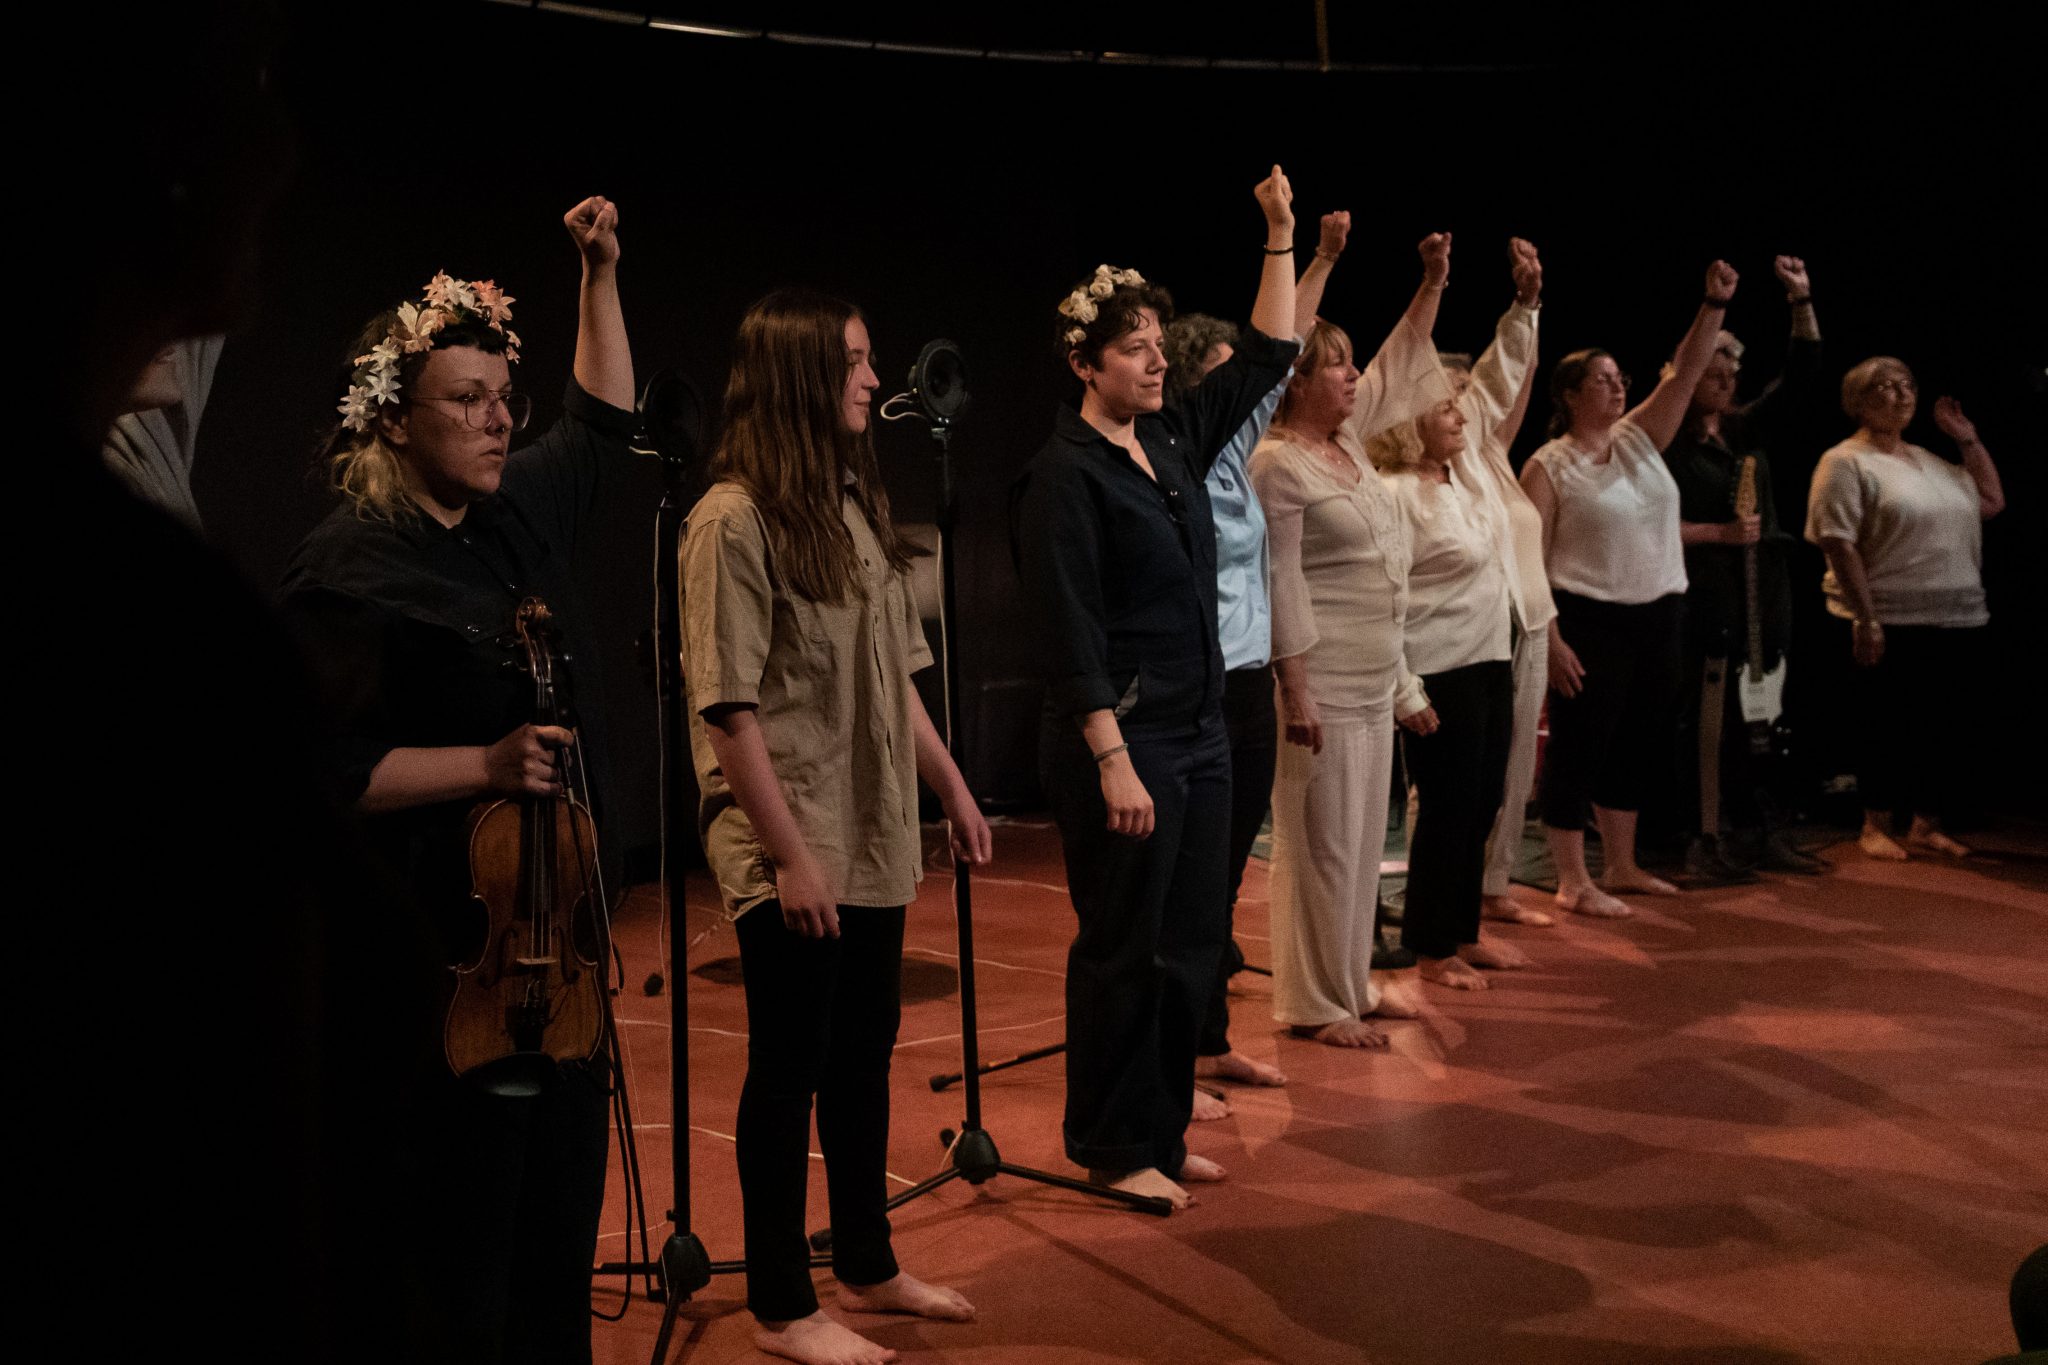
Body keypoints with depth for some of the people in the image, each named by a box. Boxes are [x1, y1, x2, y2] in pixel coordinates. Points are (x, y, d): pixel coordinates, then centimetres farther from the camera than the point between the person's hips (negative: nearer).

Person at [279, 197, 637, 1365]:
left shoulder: (520, 514, 9)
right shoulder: (352, 569, -13)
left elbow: (605, 425, 27)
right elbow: (327, 770, -16)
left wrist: (602, 275, 21)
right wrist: (484, 763, -24)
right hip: (443, 957, -8)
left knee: (565, 1206, 15)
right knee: (464, 1228, 0)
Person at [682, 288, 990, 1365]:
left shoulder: (856, 504, 10)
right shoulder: (733, 523, -15)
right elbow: (728, 710, -17)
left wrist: (952, 789, 16)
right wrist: (791, 855, -18)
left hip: (874, 842, 8)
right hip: (788, 852, -7)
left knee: (862, 1058, 17)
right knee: (789, 1070, 3)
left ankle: (866, 1266, 33)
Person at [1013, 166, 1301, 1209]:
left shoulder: (1173, 442, 10)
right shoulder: (1064, 477, -12)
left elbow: (1264, 360, 20)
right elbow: (1073, 638, -17)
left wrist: (1280, 239, 16)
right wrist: (1113, 763, -21)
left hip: (1199, 735, 8)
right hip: (1121, 742, -8)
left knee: (1191, 946, 13)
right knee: (1124, 952, 1)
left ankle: (1161, 1131, 26)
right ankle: (1111, 1149, 16)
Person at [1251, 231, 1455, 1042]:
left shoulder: (1349, 440, 12)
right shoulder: (1277, 466, -13)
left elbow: (1398, 366, 25)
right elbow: (1282, 584, -17)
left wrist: (1434, 282, 20)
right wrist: (1296, 693, -20)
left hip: (1376, 681, 9)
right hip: (1323, 684, -9)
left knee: (1364, 839, 14)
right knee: (1322, 844, -3)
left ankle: (1351, 982, 25)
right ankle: (1314, 1004, 7)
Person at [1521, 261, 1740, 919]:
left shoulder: (1639, 438, 10)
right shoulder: (1549, 465, -8)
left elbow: (1685, 373, 2)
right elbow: (1532, 560, -12)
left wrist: (1715, 305, -11)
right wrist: (1551, 639, -18)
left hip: (1658, 617, 7)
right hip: (1589, 622, -7)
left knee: (1639, 746, 14)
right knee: (1579, 747, -3)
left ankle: (1621, 864, 26)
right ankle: (1573, 881, 5)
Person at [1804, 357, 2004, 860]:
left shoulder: (1931, 460, 17)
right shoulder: (1846, 463, -6)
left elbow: (1992, 501, 22)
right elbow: (1838, 543, -14)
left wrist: (1969, 440, 13)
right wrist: (1865, 618, -20)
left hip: (1958, 620, 7)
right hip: (1891, 624, -6)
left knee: (1942, 728, 8)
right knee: (1889, 725, 0)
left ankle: (1926, 825, 19)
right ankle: (1876, 827, 12)